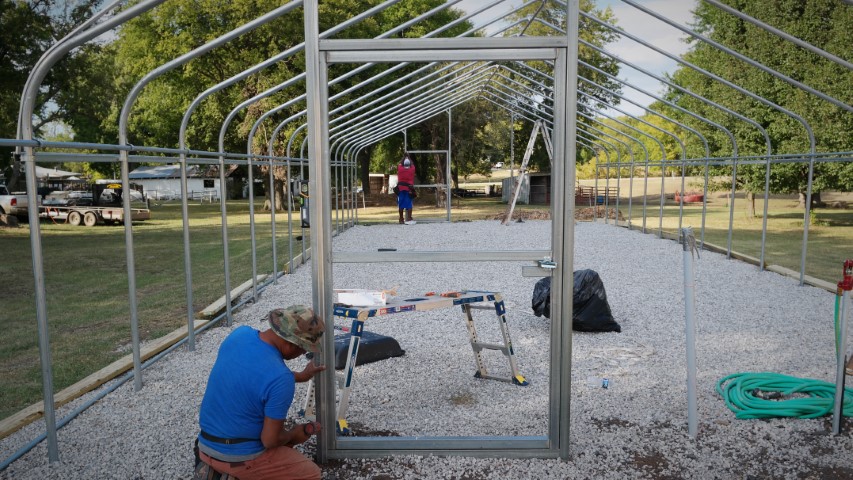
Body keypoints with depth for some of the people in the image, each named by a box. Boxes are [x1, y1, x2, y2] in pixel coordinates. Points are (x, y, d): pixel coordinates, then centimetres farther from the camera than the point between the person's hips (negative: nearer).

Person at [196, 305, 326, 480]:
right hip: (240, 457, -8)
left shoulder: (240, 333, -6)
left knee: (285, 439, 29)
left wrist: (300, 376, 20)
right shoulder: (281, 379, -28)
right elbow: (270, 440, -19)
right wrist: (294, 435, 3)